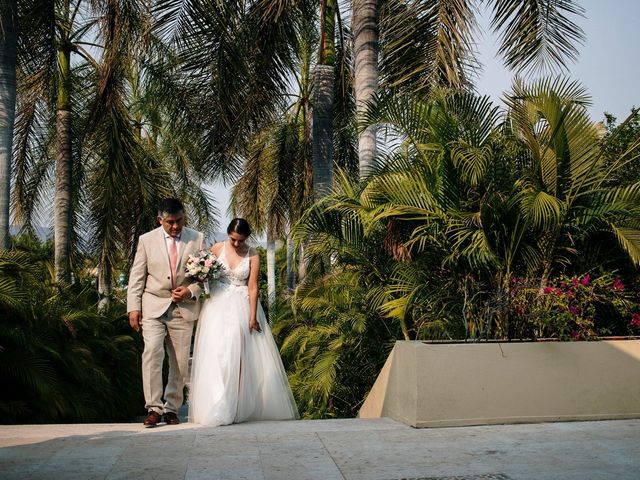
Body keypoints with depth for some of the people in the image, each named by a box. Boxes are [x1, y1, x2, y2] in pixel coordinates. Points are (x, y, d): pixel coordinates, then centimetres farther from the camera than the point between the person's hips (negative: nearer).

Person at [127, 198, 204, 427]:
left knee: (180, 361, 2)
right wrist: (133, 307, -5)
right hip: (153, 307, -1)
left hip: (184, 308, 1)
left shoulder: (197, 239, 4)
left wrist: (191, 291, -10)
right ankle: (153, 408, -14)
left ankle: (171, 409, 15)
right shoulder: (147, 240, 3)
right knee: (152, 351, -19)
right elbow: (136, 277, 3)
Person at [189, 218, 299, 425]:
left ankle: (240, 406, 7)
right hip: (218, 306, 1)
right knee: (217, 355, -6)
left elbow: (253, 287, -7)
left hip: (242, 308, -1)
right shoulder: (217, 249, 1)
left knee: (240, 354, -4)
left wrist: (252, 317, -12)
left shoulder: (253, 256, -4)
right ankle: (218, 410, -3)